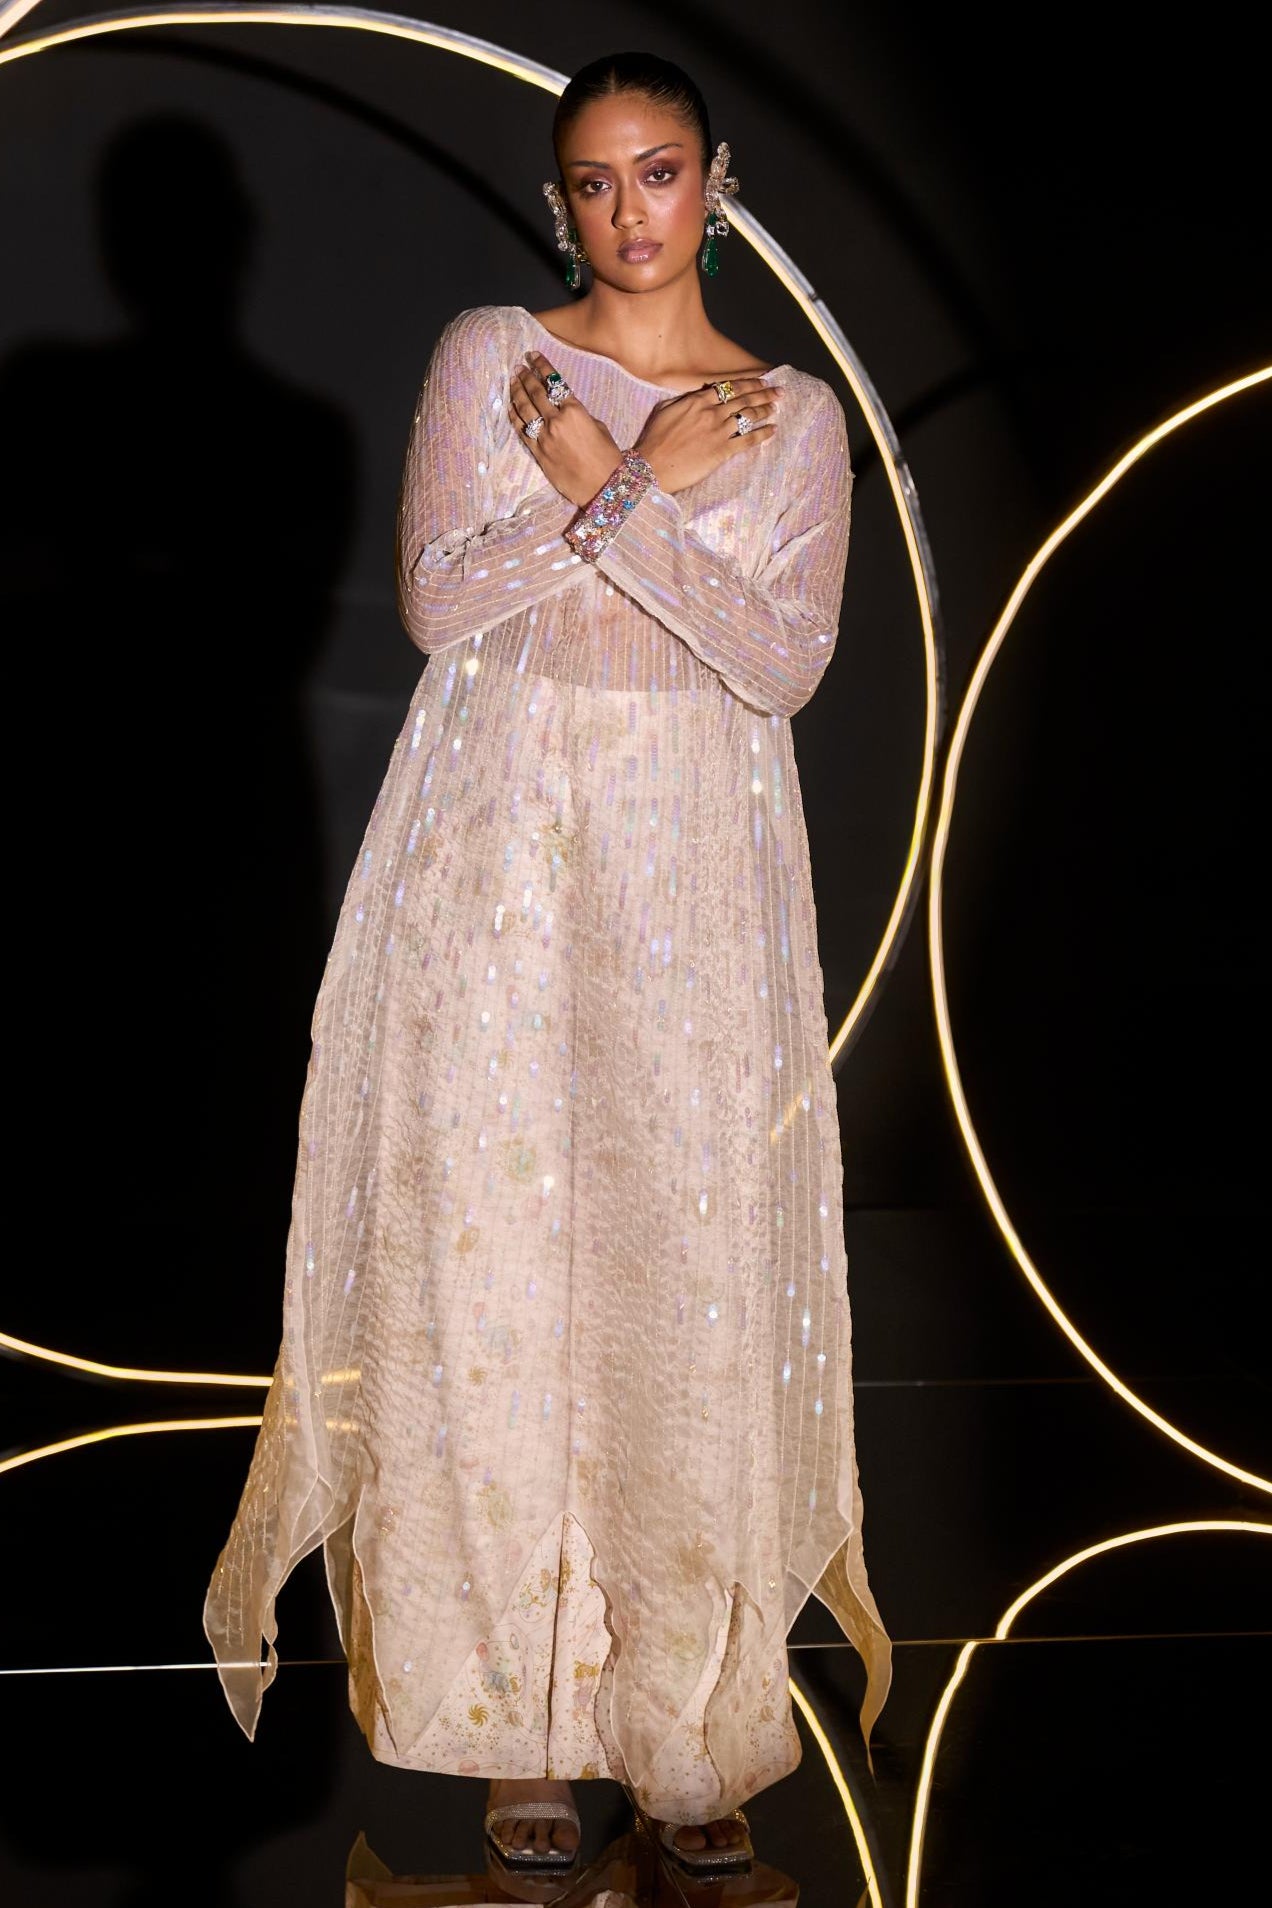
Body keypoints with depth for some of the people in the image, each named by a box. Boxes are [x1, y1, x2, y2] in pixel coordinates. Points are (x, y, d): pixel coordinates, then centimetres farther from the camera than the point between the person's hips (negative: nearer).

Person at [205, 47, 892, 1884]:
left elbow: (784, 661, -4)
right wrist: (646, 482, -8)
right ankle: (522, 1723, 7)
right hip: (501, 856, 0)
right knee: (497, 1262, -3)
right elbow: (442, 601, -4)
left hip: (695, 883, 1)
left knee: (695, 1272, -2)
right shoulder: (490, 353, 7)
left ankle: (691, 1723, 8)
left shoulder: (795, 414, 9)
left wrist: (608, 494, -10)